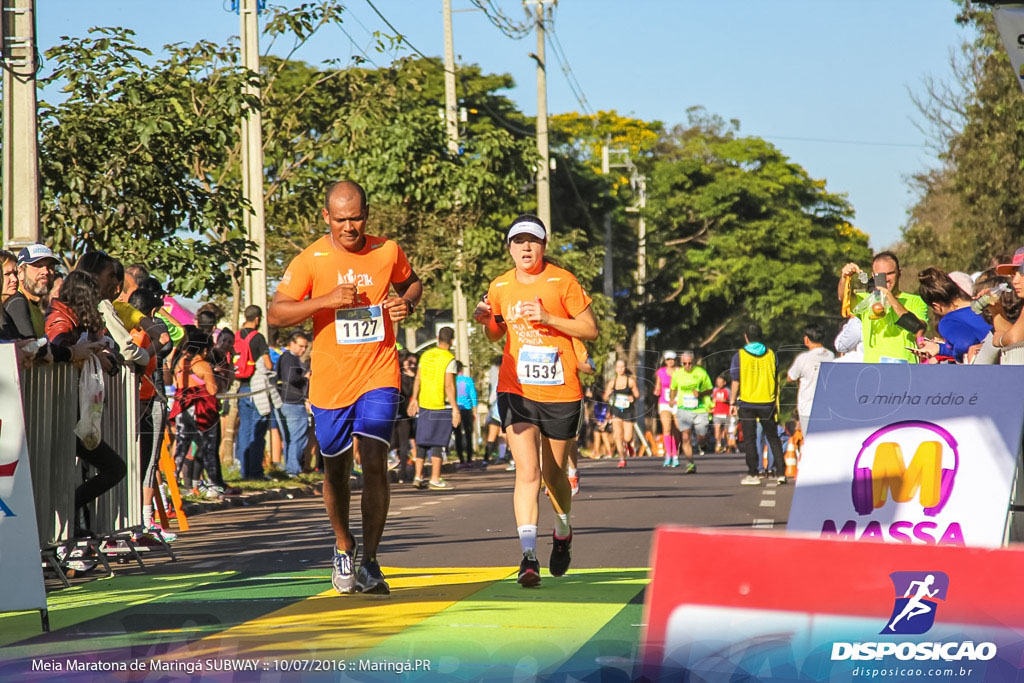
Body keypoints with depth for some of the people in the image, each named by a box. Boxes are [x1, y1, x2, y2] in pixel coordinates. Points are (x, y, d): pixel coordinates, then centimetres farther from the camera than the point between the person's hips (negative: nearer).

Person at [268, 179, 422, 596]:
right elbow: (276, 315, -10)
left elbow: (411, 283, 20)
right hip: (330, 381, 0)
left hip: (379, 374, 0)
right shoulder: (311, 260, -7)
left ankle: (370, 562, -10)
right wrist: (326, 300, -22)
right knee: (336, 471, 12)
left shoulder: (388, 252, 0)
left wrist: (407, 303, -3)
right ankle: (343, 549, 36)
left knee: (374, 462, -15)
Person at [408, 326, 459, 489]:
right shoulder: (449, 359, -10)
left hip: (424, 404, 6)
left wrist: (414, 399, 20)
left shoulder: (426, 355, 7)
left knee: (423, 441, 11)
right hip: (442, 407, -5)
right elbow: (449, 385, -15)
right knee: (439, 443, -2)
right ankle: (435, 479, -4)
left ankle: (418, 476, 11)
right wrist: (455, 409, -13)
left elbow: (418, 379, 11)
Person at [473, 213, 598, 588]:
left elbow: (591, 329, -4)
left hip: (560, 392, -1)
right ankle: (528, 557, -18)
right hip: (516, 389, 1)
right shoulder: (500, 286, 5)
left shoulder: (562, 281, -5)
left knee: (554, 474, 11)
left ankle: (563, 534, 41)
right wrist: (486, 321, -3)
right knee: (527, 471, -14)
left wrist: (548, 318, -16)